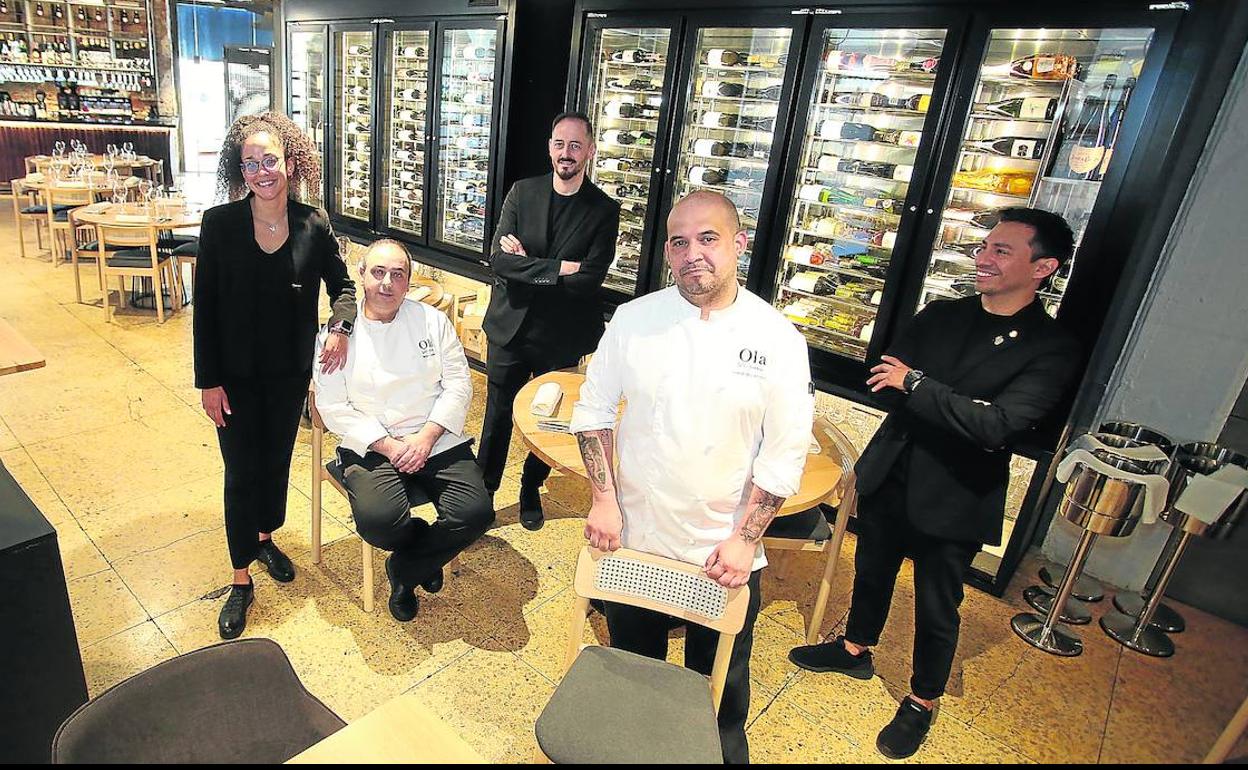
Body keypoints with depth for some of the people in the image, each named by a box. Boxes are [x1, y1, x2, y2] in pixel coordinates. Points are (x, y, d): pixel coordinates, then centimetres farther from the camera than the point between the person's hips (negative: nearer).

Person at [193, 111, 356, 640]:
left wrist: (342, 327, -14)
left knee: (277, 460, 18)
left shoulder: (313, 224, -7)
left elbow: (342, 283, 6)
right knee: (242, 472, 6)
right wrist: (208, 380, -9)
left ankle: (265, 538, 44)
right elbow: (205, 307, -8)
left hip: (291, 371, 2)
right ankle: (242, 581, 21)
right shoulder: (219, 223, -11)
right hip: (236, 373, -2)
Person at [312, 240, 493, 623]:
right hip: (371, 445, -1)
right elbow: (333, 406, -2)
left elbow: (458, 384, 2)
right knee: (378, 519, -30)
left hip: (437, 440, 2)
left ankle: (405, 570, 8)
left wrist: (426, 437, -12)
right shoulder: (339, 333, 1)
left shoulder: (433, 321, 6)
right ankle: (430, 549, 9)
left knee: (475, 512, -21)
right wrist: (386, 445, -13)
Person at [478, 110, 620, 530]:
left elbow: (589, 279, -18)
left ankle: (531, 490, 40)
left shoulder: (604, 210, -7)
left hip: (561, 337, 0)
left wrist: (527, 265, -16)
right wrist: (557, 268, -22)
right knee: (498, 416, 12)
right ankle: (483, 490, 32)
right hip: (510, 327, 1)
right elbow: (499, 259, -13)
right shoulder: (522, 192, -2)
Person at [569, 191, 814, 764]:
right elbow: (593, 409, 1)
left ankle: (724, 751, 48)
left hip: (725, 554, -1)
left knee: (720, 686, 19)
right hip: (634, 540, 2)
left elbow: (784, 455, -8)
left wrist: (744, 540, -11)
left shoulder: (778, 340, -11)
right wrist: (604, 500, -6)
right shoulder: (633, 319, -7)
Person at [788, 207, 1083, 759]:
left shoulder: (1053, 349, -15)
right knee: (871, 574, 24)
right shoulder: (939, 316, 0)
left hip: (954, 499, -4)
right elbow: (884, 375, -4)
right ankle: (856, 649, 51)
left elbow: (998, 425, -27)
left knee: (936, 611, 15)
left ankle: (921, 703, 40)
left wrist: (914, 384, -23)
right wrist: (959, 408, -16)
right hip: (890, 477, 5)